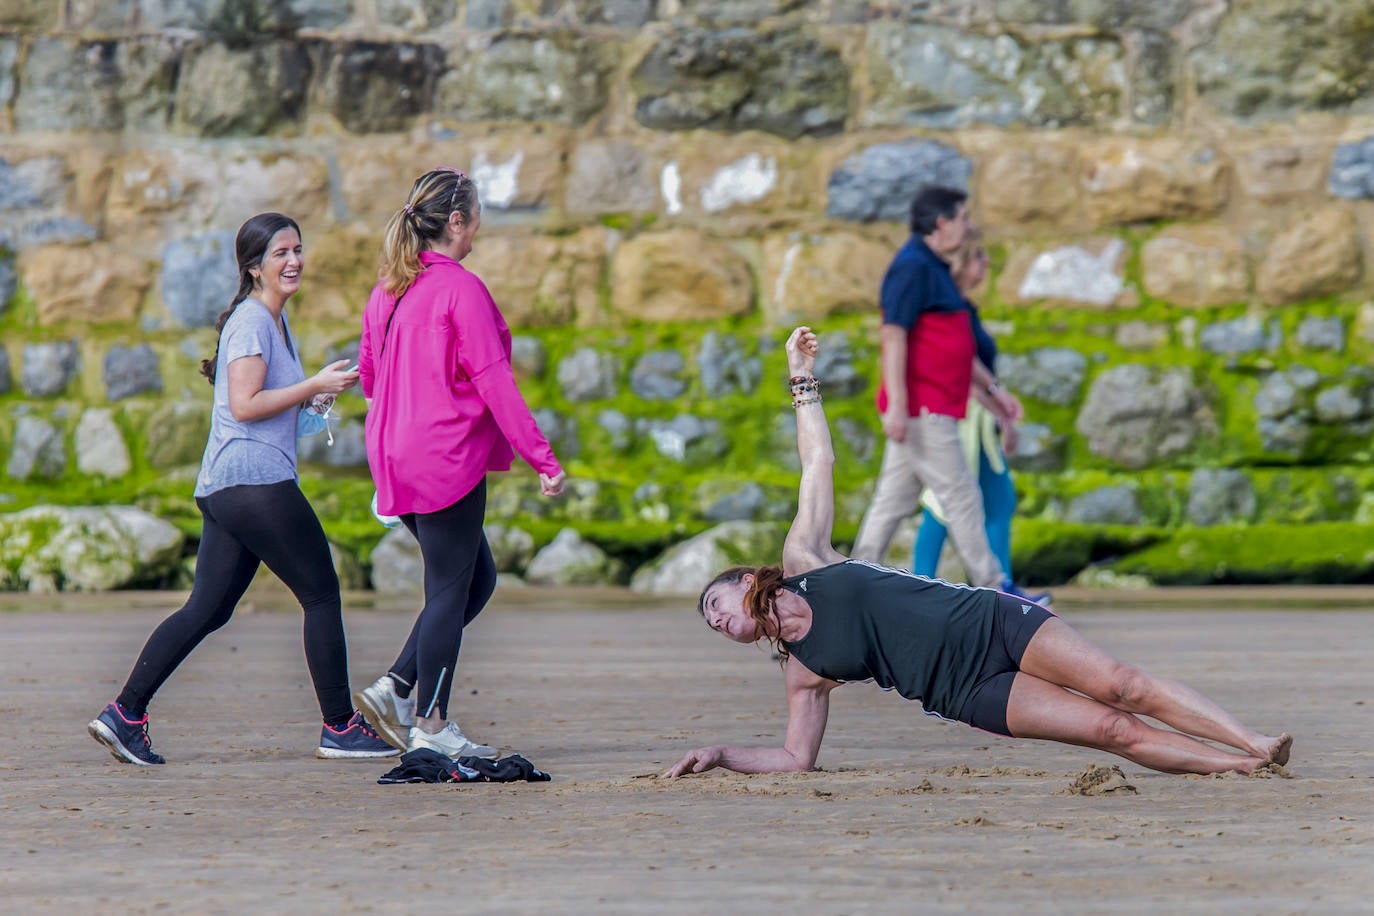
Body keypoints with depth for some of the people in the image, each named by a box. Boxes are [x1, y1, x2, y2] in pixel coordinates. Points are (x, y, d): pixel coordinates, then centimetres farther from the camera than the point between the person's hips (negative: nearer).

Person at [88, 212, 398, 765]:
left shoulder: (274, 318, 21)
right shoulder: (251, 320, -10)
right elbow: (244, 405, -17)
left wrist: (315, 394, 15)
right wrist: (314, 387, -14)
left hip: (222, 488, 10)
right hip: (256, 479, -10)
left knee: (207, 610, 7)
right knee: (322, 594, -3)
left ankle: (125, 714, 3)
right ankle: (340, 728, 2)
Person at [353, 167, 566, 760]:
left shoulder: (387, 289, 11)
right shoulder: (461, 289, -14)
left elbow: (368, 373, 19)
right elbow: (494, 382, -16)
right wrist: (543, 460, -14)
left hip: (397, 458, 9)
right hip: (447, 459, -9)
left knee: (476, 578, 17)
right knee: (451, 589, -1)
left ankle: (396, 689, 10)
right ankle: (431, 725, 2)